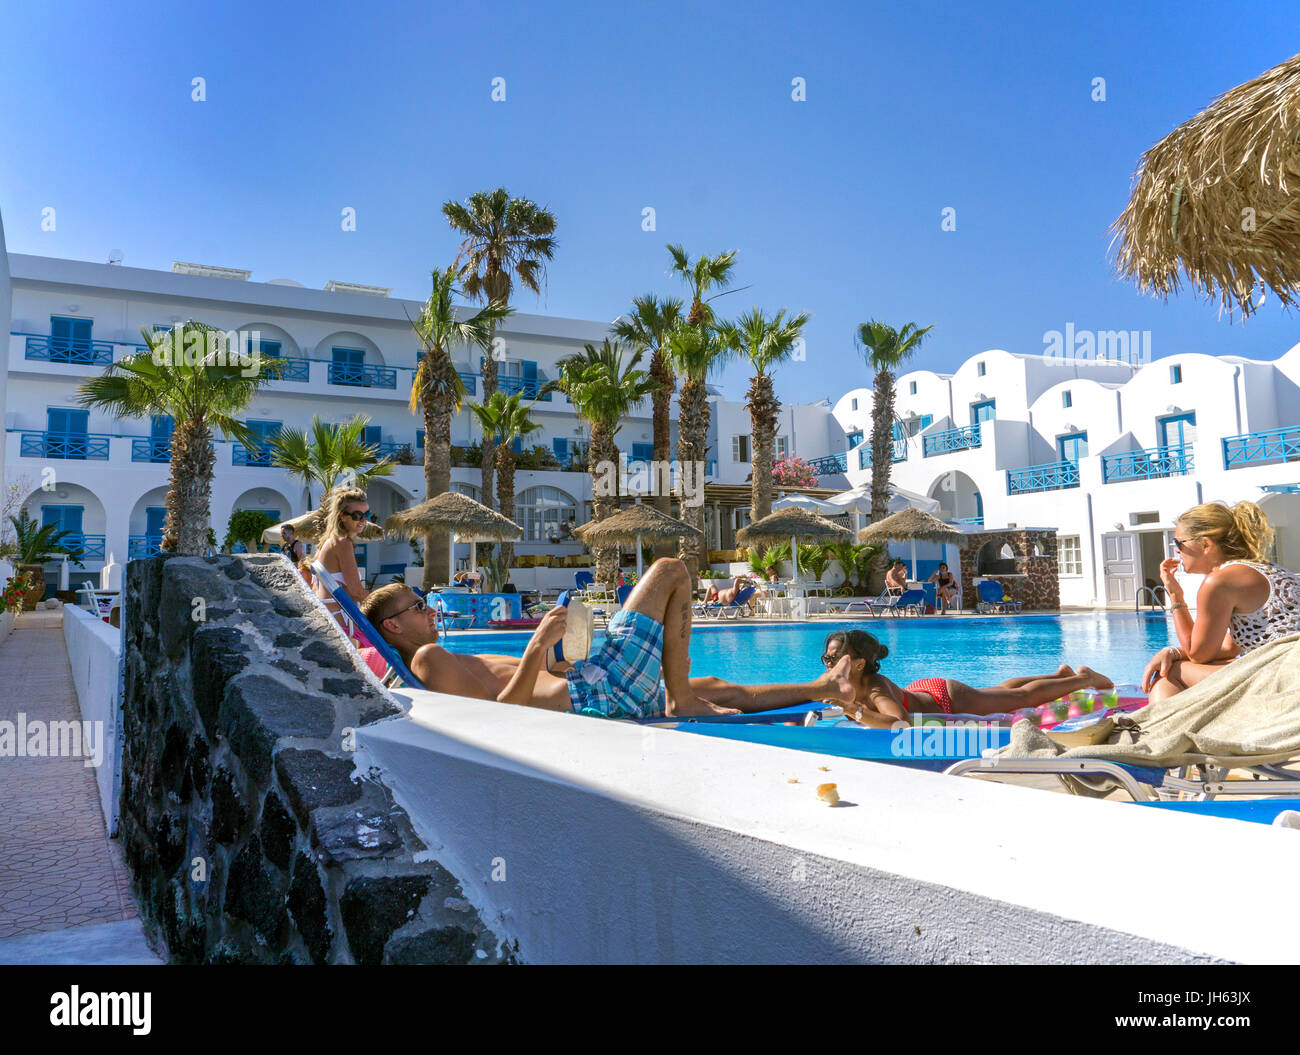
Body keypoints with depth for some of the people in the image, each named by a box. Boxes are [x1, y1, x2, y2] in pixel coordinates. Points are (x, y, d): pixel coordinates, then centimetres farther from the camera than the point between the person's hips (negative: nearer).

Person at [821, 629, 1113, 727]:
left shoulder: (876, 688, -42)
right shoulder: (835, 681, -23)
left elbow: (900, 723, -58)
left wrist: (853, 710, -63)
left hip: (951, 700, -7)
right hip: (921, 689, 7)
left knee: (1025, 696, 16)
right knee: (1001, 691, 32)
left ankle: (1084, 678, 40)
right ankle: (1061, 673, 55)